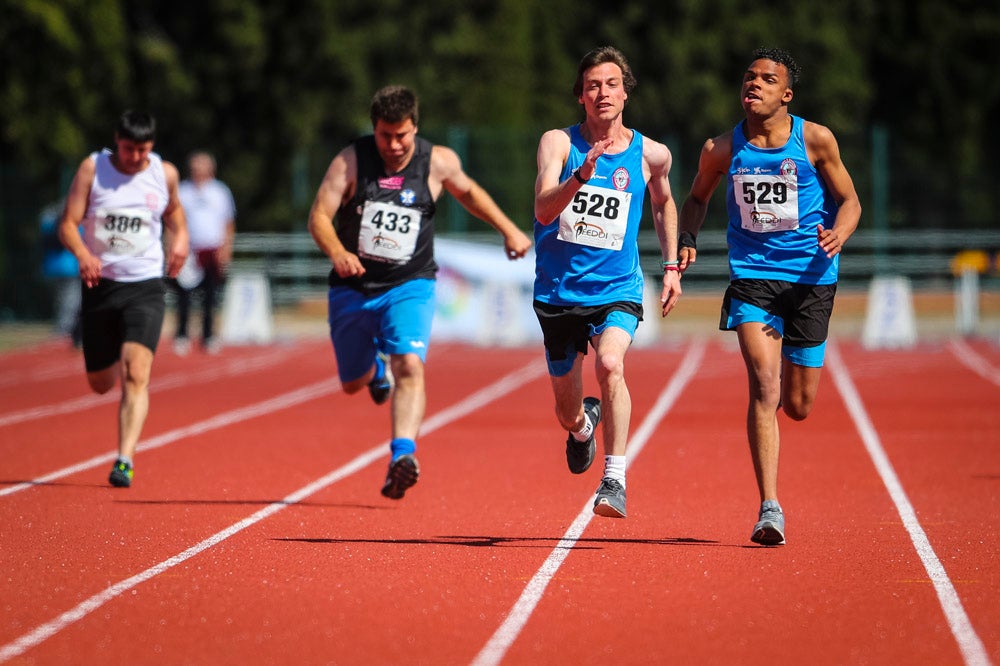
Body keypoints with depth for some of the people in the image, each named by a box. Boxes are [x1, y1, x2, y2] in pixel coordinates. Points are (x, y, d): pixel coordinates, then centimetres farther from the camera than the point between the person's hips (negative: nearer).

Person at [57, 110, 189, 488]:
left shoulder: (164, 174, 2)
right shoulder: (93, 168, -4)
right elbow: (68, 223, -7)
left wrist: (180, 234, 1)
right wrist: (82, 254, -27)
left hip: (145, 287, -1)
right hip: (100, 284, 1)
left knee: (136, 373, -20)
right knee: (100, 383, 11)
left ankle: (125, 462, -25)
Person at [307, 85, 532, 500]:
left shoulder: (438, 162, -5)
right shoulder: (351, 161, -10)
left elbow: (468, 192, 17)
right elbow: (319, 216, -14)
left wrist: (508, 230, 14)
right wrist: (337, 252, -34)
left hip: (409, 286, -1)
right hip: (353, 288, 1)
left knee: (409, 365, -26)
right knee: (354, 382, 16)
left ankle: (403, 454, -35)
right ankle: (377, 369, 53)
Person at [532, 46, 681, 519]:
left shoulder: (651, 155, 0)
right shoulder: (558, 143, -5)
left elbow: (663, 204, 22)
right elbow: (543, 210, -19)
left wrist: (672, 266, 15)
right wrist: (581, 176, -35)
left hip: (617, 290, -1)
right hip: (559, 290, 1)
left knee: (609, 364, -31)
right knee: (567, 410, 12)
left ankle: (615, 480, -27)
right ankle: (583, 426, 51)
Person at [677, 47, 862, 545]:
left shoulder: (815, 140, -3)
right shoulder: (722, 149, 0)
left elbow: (849, 200, 5)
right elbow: (697, 197, 18)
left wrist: (839, 235, -16)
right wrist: (687, 241, 0)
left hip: (810, 276, 0)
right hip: (752, 275, 0)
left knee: (798, 406, 6)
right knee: (763, 387, -18)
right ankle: (769, 509, -19)